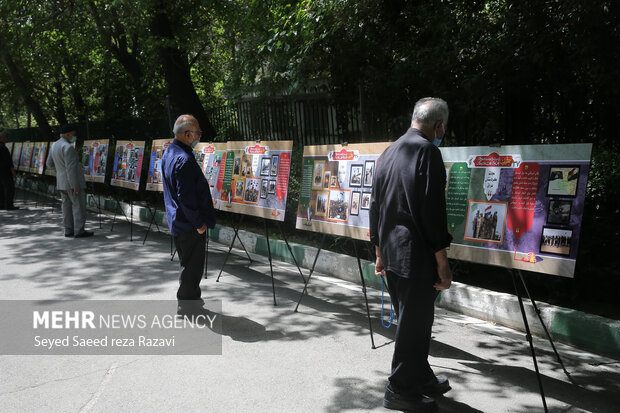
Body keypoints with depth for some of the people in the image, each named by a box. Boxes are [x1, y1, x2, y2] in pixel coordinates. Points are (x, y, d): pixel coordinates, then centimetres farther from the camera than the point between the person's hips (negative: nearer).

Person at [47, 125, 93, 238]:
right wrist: (75, 186, -21)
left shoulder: (54, 146, 10)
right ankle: (79, 231, -3)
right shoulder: (68, 147, -18)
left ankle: (68, 230, 15)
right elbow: (71, 168, -22)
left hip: (61, 182, 9)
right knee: (78, 206, -3)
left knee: (67, 206, 12)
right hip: (72, 182, -9)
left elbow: (50, 164, 18)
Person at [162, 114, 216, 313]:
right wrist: (199, 223, -17)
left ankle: (190, 300, 33)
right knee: (192, 265, 3)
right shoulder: (184, 160, -23)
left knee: (188, 263, 21)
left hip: (177, 220, 10)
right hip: (189, 223, -10)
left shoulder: (169, 152, 9)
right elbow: (186, 197, -26)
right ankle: (187, 305, 13)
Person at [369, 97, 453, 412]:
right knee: (414, 324, 4)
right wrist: (442, 262, -14)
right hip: (417, 256, -8)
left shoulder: (388, 153, 12)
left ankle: (421, 377, 34)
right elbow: (432, 211, -20)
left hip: (392, 254, 9)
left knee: (411, 319, 20)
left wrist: (380, 251, 21)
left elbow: (375, 206, 14)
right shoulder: (428, 152, -14)